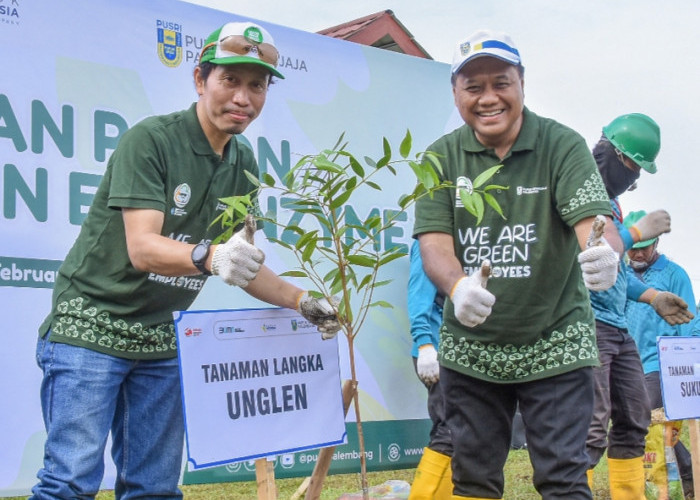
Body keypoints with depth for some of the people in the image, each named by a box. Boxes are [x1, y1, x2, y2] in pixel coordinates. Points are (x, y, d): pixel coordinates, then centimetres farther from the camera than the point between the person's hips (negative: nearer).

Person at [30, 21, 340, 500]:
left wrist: (300, 300, -3)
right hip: (91, 322, -7)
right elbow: (142, 248, -25)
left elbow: (240, 263, 12)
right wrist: (208, 257, -43)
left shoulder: (243, 165, 6)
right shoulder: (150, 139, -15)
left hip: (161, 339, 7)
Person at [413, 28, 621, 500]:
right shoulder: (442, 157, -1)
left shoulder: (562, 145, -7)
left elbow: (592, 217, -20)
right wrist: (458, 285, -33)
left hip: (555, 345, -2)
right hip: (470, 349, 2)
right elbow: (433, 240, -10)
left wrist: (604, 255, -45)